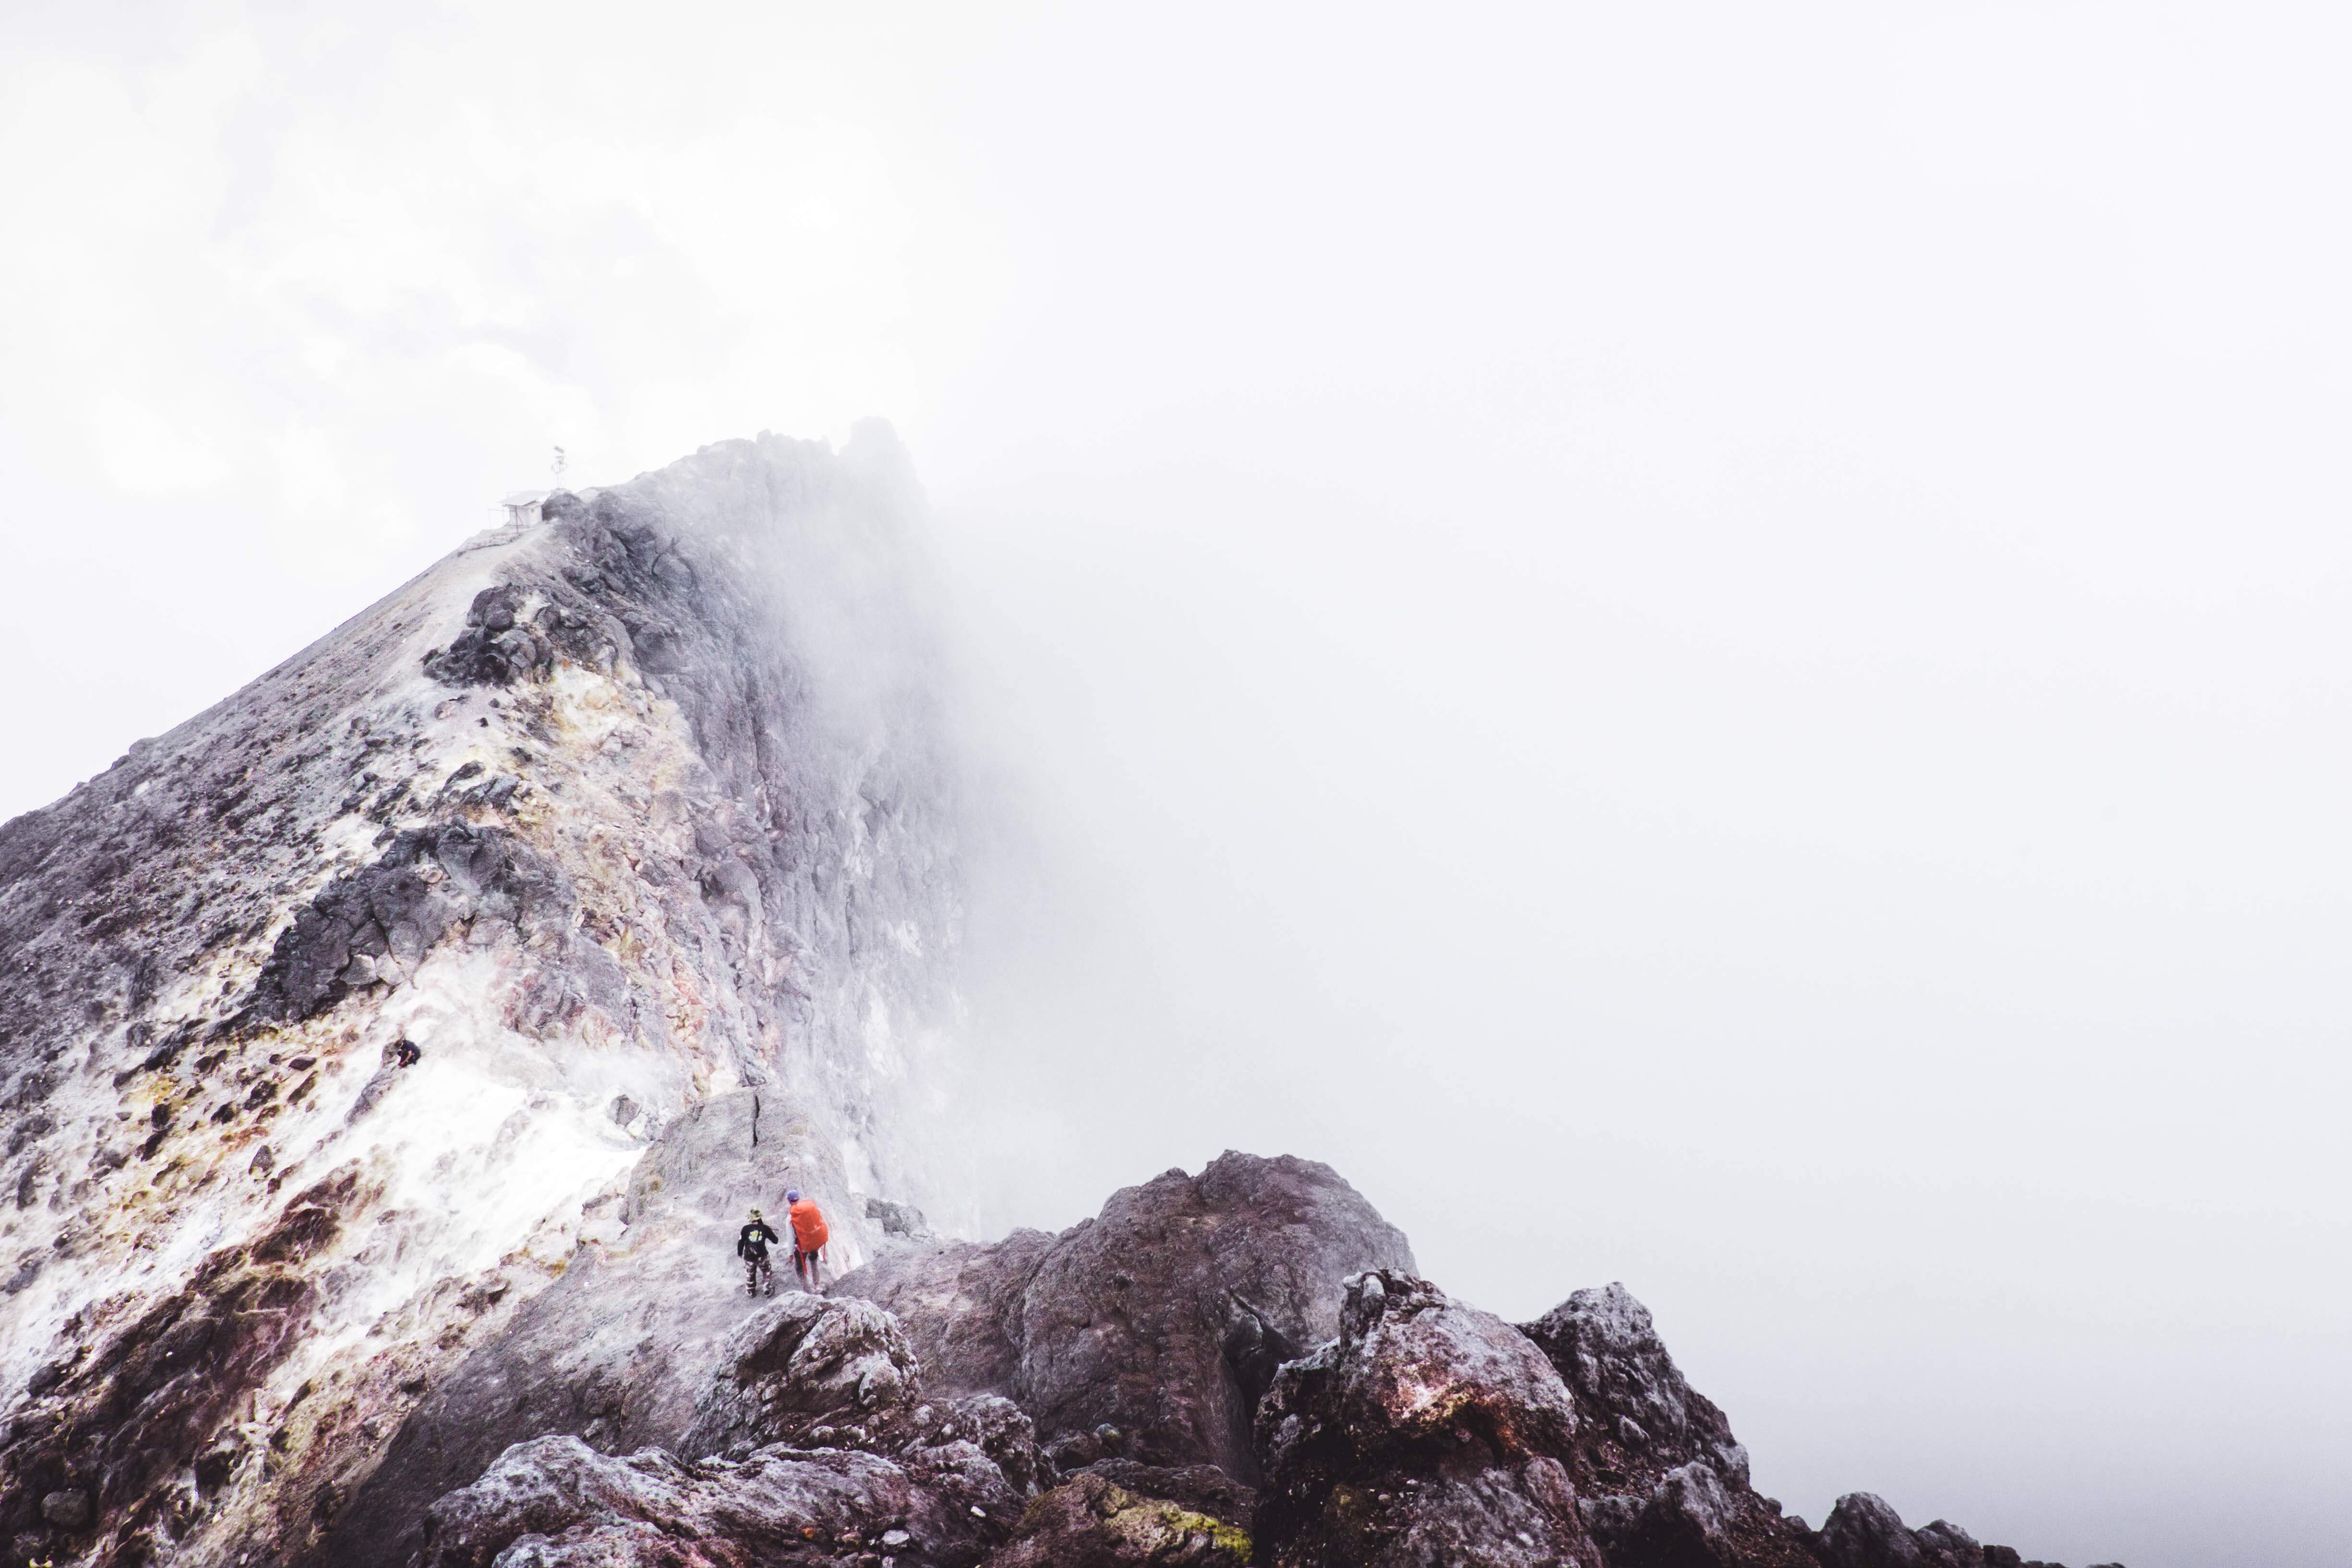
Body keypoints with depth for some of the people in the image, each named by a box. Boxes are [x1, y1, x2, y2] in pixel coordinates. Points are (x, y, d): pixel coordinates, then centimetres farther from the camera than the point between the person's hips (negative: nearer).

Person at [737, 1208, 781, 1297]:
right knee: (767, 1272, 22)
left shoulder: (746, 1229, -6)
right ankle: (768, 1290, 19)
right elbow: (775, 1240, 4)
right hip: (762, 1256, -1)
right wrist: (770, 1231, 20)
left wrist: (740, 1253, 18)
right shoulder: (765, 1228, -5)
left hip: (749, 1257, 1)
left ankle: (750, 1291, 36)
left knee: (750, 1273, 25)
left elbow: (741, 1242, 0)